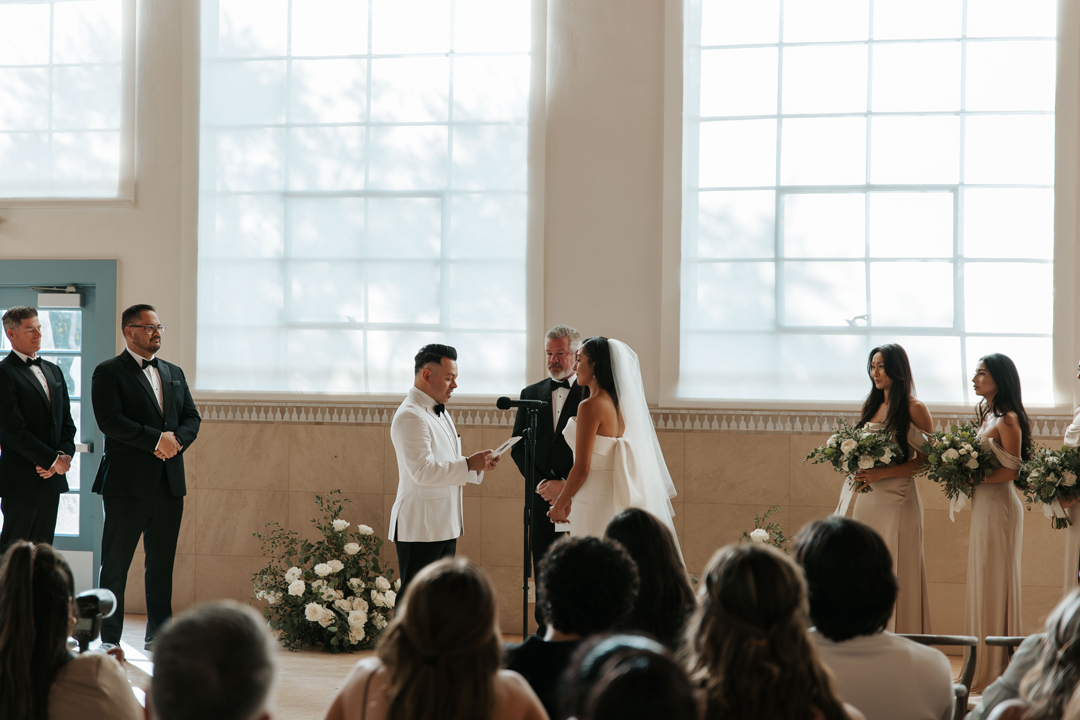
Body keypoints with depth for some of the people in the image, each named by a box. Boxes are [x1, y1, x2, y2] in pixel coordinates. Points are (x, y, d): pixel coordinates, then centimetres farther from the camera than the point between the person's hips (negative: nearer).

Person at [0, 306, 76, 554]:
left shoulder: (53, 371, 17)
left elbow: (66, 420, 16)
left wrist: (65, 454, -3)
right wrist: (53, 460, -14)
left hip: (52, 478, 7)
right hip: (21, 480, -7)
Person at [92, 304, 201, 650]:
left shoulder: (174, 373, 18)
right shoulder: (109, 372, -3)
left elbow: (192, 417, 13)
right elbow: (110, 420, -15)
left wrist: (177, 439, -8)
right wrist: (157, 439, -18)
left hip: (169, 482, 6)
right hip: (128, 482, -6)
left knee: (162, 563, 9)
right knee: (116, 563, 0)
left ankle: (159, 633, 16)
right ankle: (110, 639, 6)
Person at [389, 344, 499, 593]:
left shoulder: (440, 413, 19)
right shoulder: (410, 416, -15)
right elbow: (423, 471, -24)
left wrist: (479, 465, 8)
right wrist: (468, 464, -22)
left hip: (444, 525, 10)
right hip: (420, 528, -10)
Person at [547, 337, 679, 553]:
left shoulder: (591, 406, -14)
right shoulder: (619, 404, 11)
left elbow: (581, 468, -16)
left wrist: (559, 506, -3)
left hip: (595, 502, -9)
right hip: (615, 501, 9)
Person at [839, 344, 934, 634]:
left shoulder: (914, 408, -4)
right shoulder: (871, 406, 15)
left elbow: (928, 459, -8)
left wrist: (883, 473, -16)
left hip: (894, 500, -6)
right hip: (863, 498, 6)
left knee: (891, 571, -5)